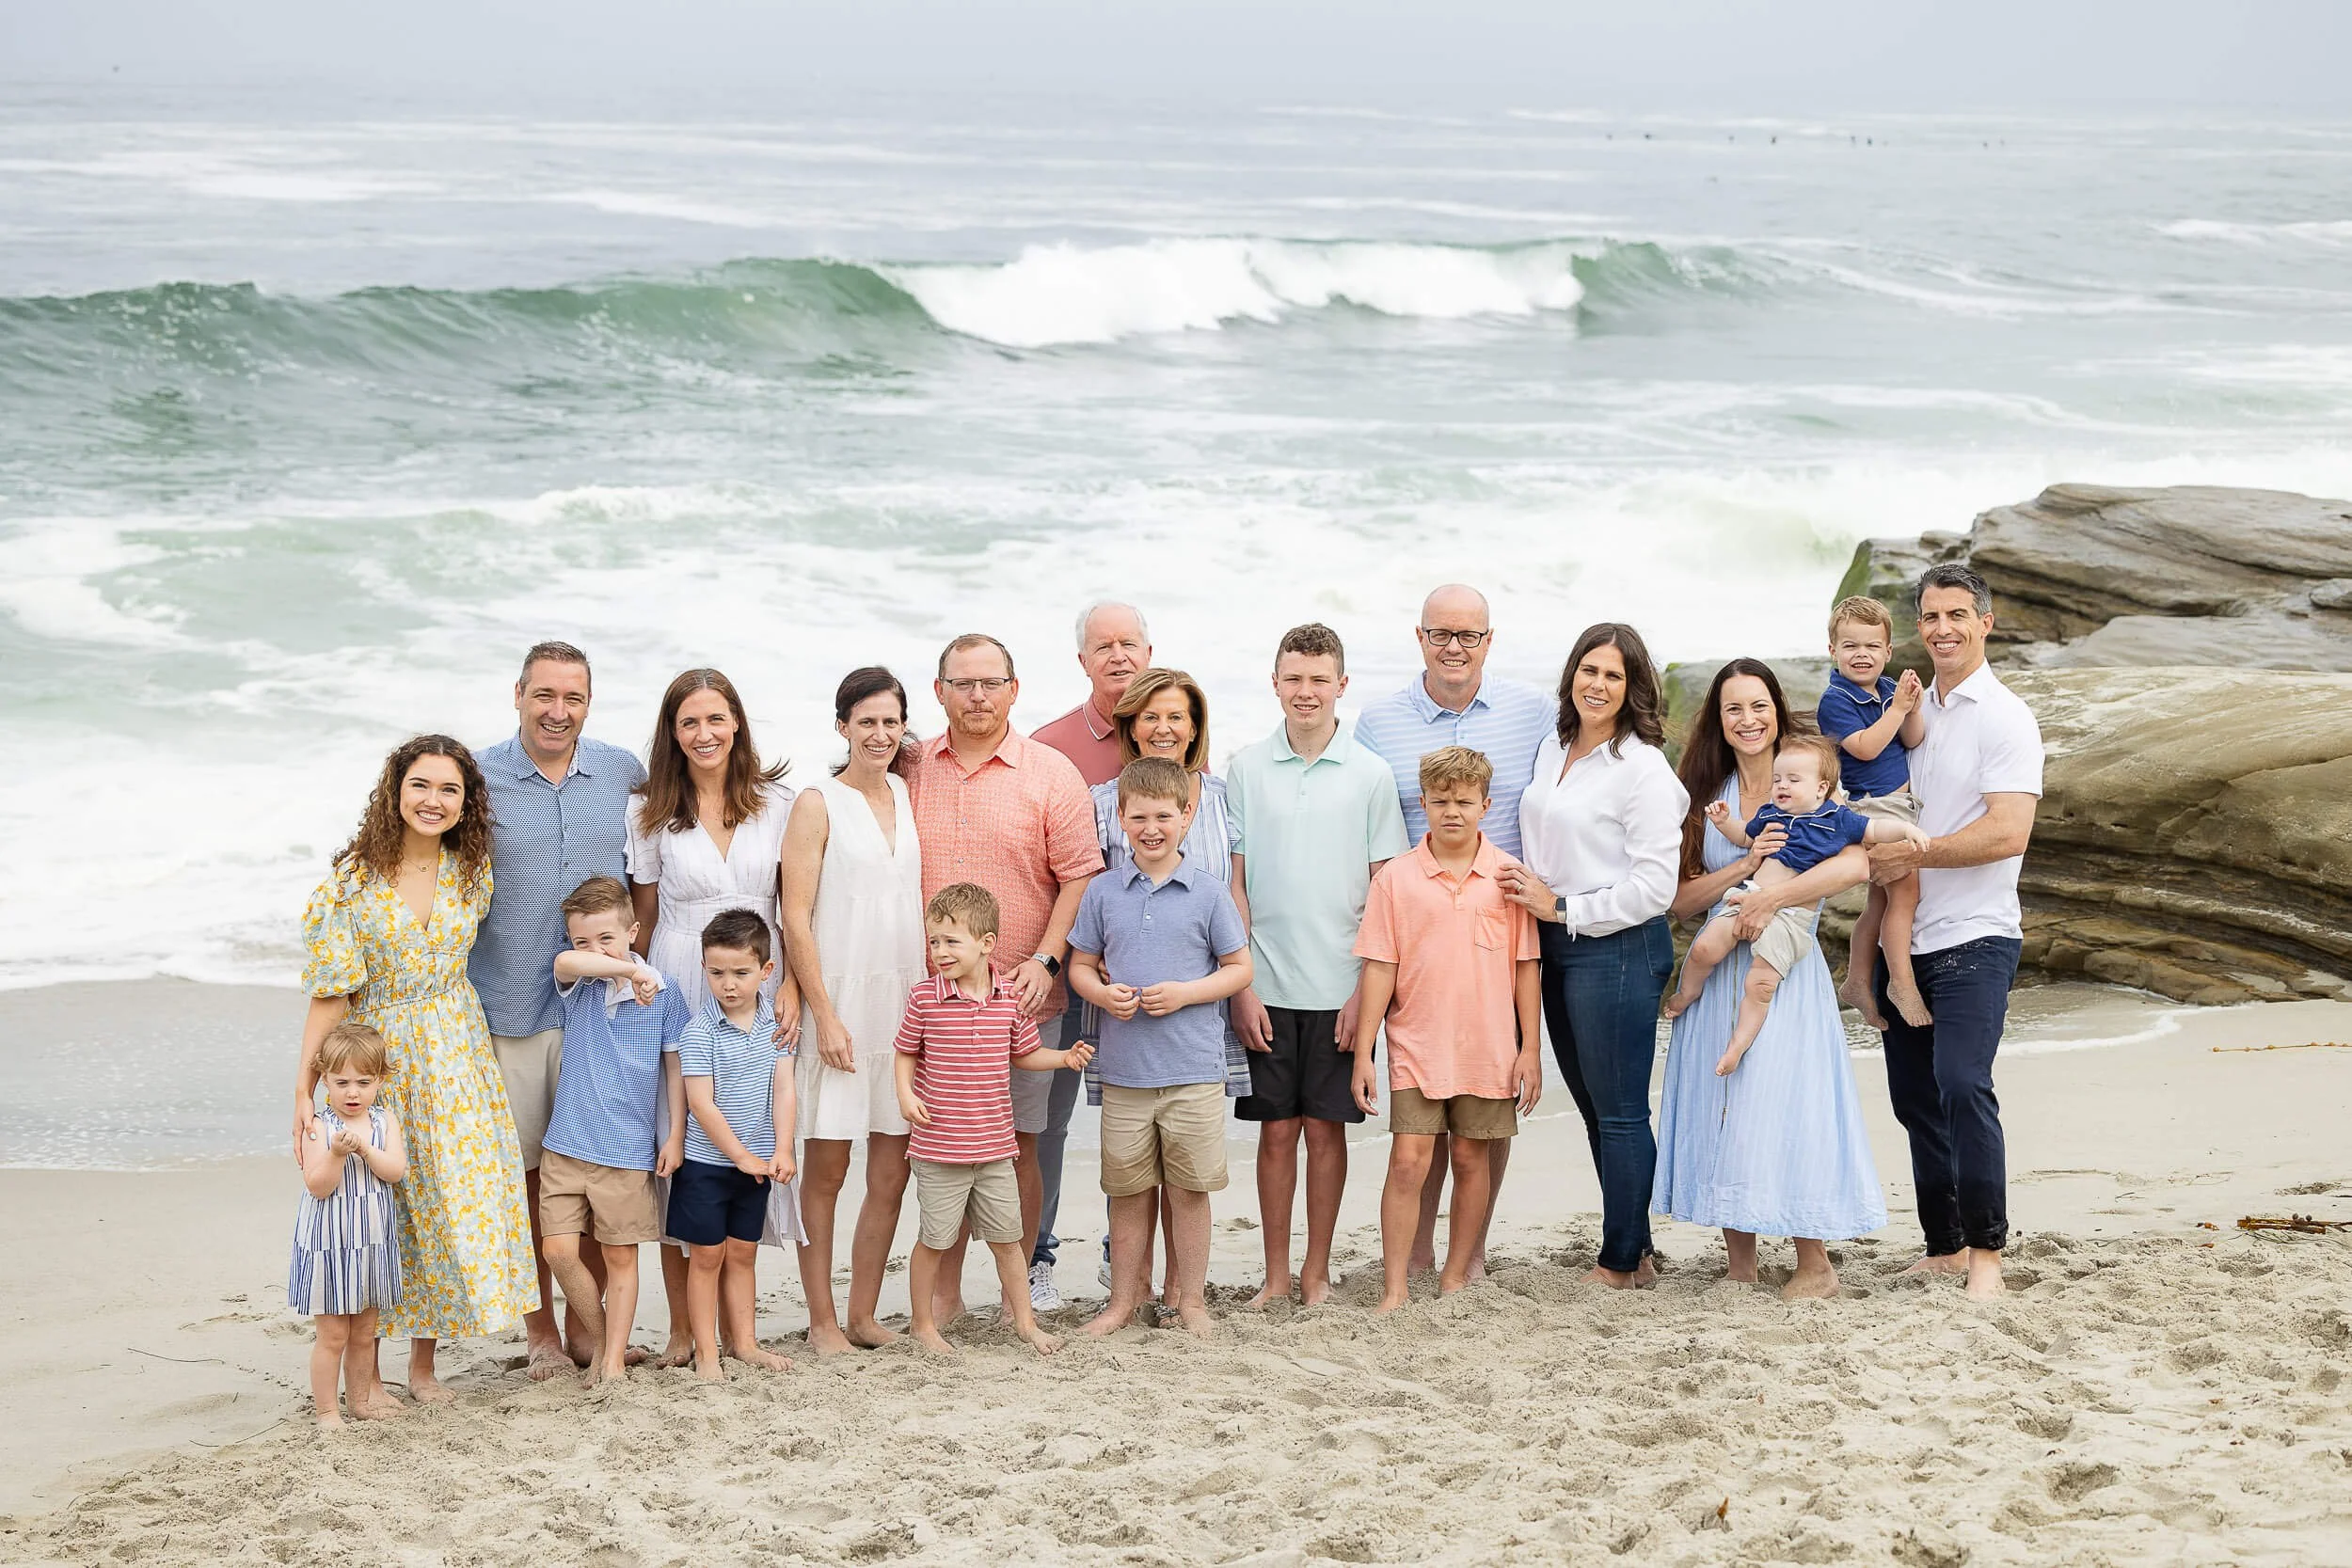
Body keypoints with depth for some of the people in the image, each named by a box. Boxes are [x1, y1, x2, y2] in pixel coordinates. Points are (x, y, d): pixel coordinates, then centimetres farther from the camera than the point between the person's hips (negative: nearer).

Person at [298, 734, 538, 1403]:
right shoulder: (353, 878, -13)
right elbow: (331, 993, -12)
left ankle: (423, 1364, 17)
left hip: (455, 1057, 4)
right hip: (376, 1055, -4)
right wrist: (305, 1088, -14)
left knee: (453, 1194, 4)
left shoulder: (472, 870, 0)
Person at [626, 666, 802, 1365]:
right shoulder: (653, 815, 4)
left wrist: (792, 983, -5)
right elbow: (644, 918, 8)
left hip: (757, 989, 1)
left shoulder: (775, 803, 6)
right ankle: (682, 1329, 5)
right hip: (677, 991, -1)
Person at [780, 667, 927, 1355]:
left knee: (891, 1174, 7)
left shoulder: (909, 794, 11)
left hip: (904, 1005, 5)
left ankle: (863, 1313, 17)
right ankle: (821, 1320, 9)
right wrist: (824, 1013, -13)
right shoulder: (818, 804, -5)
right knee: (826, 1168, 1)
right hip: (838, 1005, -5)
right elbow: (796, 919, -8)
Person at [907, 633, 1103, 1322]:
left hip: (1021, 998, -2)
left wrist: (1045, 961, -13)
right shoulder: (911, 772, 7)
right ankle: (945, 1291, 17)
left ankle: (1019, 1291, 14)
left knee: (1019, 1144, 3)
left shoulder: (1052, 774, 1)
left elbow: (1080, 876, -3)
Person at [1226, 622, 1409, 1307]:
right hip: (1266, 986, 1)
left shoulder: (1370, 775, 1)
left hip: (1339, 987, 0)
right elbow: (1233, 882, 4)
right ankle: (1275, 1275, 13)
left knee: (1326, 1129, 5)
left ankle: (1317, 1273, 15)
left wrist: (1367, 989, -5)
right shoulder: (1246, 768, 3)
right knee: (1276, 1131, 5)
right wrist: (1242, 986, -2)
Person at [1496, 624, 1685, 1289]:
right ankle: (1635, 1250, 23)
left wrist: (1561, 909, -14)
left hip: (1617, 950, -8)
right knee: (1594, 1109, 14)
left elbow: (1653, 887, -17)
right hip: (1556, 948, 8)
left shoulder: (1644, 769, -13)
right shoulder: (1552, 751, 11)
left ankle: (1622, 1263, 10)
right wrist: (1527, 896, 9)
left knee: (1620, 1112, 0)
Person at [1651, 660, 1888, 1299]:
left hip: (1784, 972, -4)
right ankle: (1739, 1260, 12)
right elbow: (1681, 899, 1)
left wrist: (1770, 898, -23)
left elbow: (1855, 863, -19)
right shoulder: (1706, 798, 10)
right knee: (1722, 1103, 3)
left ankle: (1814, 1263, 2)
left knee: (1781, 1102, -8)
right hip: (1718, 972, 4)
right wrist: (1746, 863, -14)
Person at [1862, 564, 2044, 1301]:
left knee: (1963, 1087, -18)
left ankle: (1987, 1251, -10)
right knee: (1915, 1098, 9)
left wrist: (1913, 852, -16)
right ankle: (1944, 1246, 20)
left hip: (1973, 940, -7)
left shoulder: (2004, 717, -7)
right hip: (1906, 937, 7)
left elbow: (2007, 833, -18)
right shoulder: (1912, 711, 13)